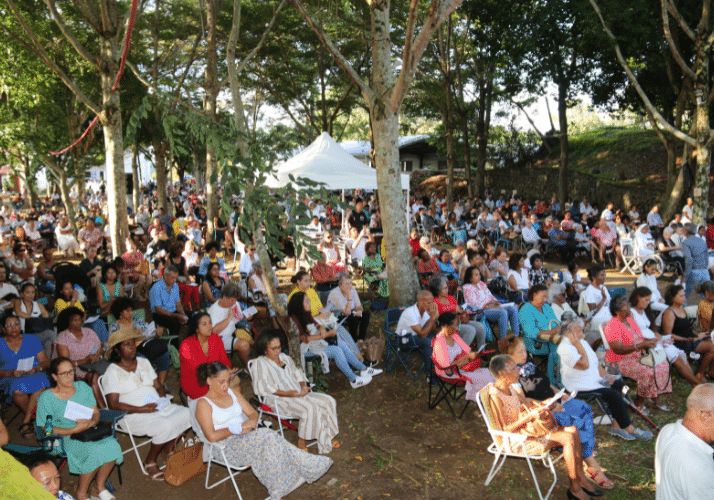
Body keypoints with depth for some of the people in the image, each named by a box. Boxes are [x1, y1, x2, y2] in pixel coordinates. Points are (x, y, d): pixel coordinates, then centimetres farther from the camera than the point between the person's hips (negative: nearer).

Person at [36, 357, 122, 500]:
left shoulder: (82, 387, 9)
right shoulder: (46, 399, -5)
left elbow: (96, 412, 9)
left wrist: (92, 422, -15)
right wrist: (74, 430, -20)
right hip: (64, 437, -4)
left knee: (111, 445, -27)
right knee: (96, 451, -33)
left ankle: (99, 487, -4)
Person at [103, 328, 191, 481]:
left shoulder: (144, 362, 16)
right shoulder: (113, 372, -4)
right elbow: (113, 404, -12)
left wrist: (161, 397, -7)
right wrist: (141, 409, -20)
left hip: (159, 406, 6)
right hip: (134, 415, -6)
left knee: (188, 414, -19)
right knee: (166, 426, -32)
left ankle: (168, 448, 6)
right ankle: (149, 462, -5)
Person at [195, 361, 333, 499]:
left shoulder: (232, 392, 14)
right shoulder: (203, 404, -4)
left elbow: (253, 413, 14)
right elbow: (212, 436, -15)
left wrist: (251, 423, -9)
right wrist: (238, 428, -15)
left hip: (248, 437, 6)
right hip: (228, 446, -5)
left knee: (267, 438, -30)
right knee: (265, 435, -31)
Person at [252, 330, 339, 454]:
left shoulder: (284, 357, 18)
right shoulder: (260, 363, -6)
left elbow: (297, 373, 23)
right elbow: (261, 387, -17)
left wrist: (303, 386, 0)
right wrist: (287, 393, -22)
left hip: (298, 394, 8)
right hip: (279, 399, -8)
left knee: (329, 401, -8)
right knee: (309, 409, -32)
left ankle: (328, 437, 4)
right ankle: (301, 443, -15)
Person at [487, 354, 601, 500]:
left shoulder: (511, 388, 7)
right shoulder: (495, 396, -23)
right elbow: (505, 429, -23)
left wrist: (541, 406, 0)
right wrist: (530, 416, -25)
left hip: (526, 429, 9)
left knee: (572, 430, -2)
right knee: (568, 438, -18)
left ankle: (581, 479, 5)